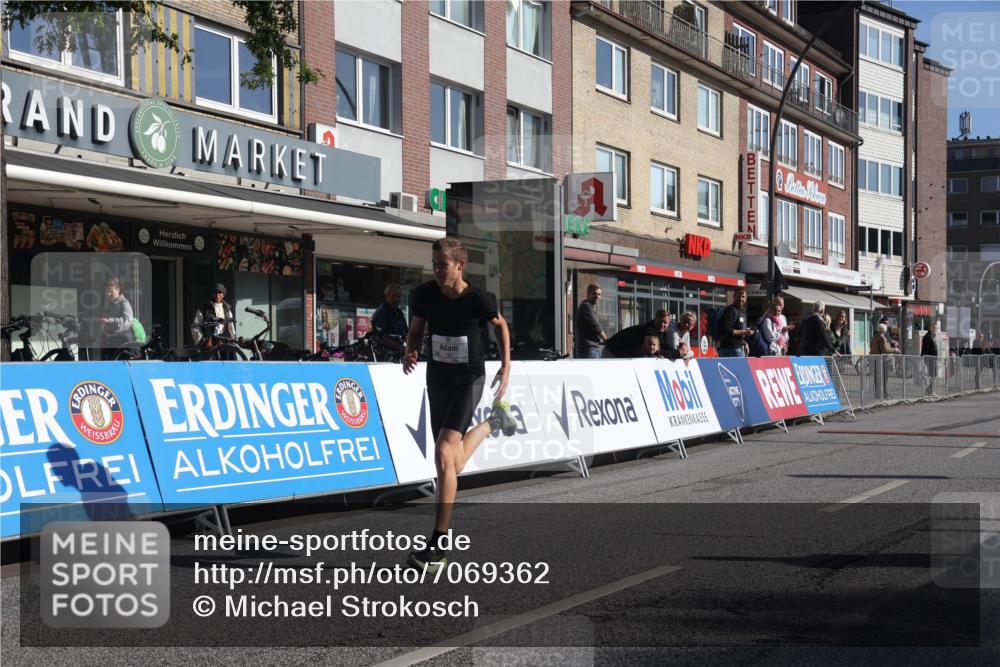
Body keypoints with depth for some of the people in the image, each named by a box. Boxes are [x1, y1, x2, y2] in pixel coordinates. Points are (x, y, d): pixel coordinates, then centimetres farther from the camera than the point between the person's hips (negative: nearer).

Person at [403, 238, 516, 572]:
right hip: (437, 378, 5)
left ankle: (438, 547, -19)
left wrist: (506, 366, 3)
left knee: (444, 453, -21)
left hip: (469, 380, -5)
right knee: (452, 465, 14)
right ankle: (493, 421, 50)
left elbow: (500, 324, 5)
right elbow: (416, 330, 9)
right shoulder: (424, 294, -6)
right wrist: (410, 353, -12)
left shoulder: (478, 299, -15)